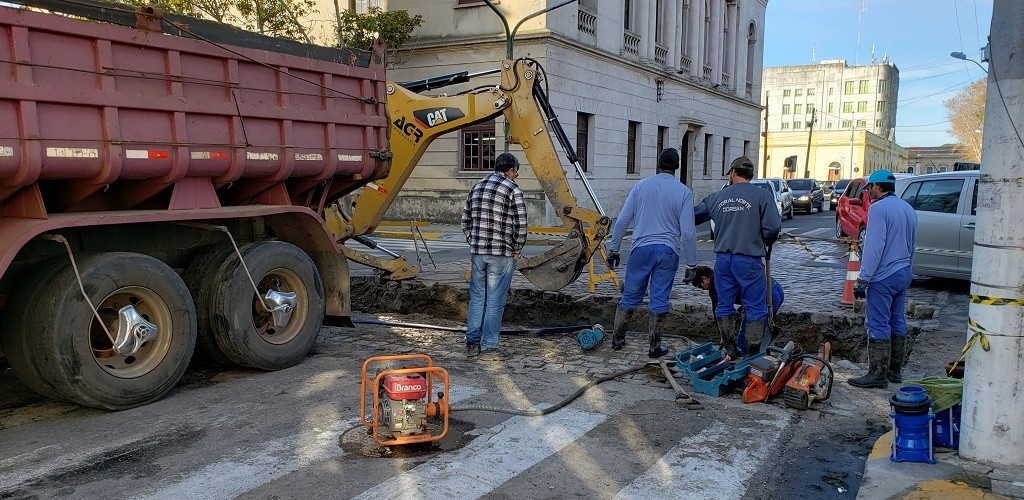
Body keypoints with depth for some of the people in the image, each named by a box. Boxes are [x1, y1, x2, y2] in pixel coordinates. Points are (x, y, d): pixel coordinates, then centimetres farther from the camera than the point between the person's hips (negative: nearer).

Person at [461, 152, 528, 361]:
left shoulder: (477, 187, 13)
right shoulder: (512, 189, -8)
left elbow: (465, 220, 16)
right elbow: (520, 225, -15)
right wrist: (516, 249, -2)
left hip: (477, 252, 6)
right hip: (502, 254, -6)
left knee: (477, 297, 15)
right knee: (495, 301, 1)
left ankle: (472, 343, 22)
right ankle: (489, 348, 8)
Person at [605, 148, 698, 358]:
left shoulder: (641, 186, 2)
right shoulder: (684, 192, -1)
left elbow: (622, 220, 1)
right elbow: (687, 232, -4)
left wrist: (613, 249, 9)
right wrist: (691, 263, 4)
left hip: (641, 249, 1)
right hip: (668, 252, -1)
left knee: (630, 297, 12)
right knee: (660, 300, 6)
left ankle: (617, 338, 21)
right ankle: (655, 346, 13)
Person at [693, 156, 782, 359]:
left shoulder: (717, 197, 7)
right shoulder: (762, 195, -4)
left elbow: (695, 213, 18)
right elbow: (773, 227, -10)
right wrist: (767, 243, 11)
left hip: (723, 258, 4)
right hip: (749, 260, -4)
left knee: (725, 304, 15)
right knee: (755, 307, 5)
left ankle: (729, 348, 21)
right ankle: (753, 352, 7)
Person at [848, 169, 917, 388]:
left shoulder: (878, 208, -15)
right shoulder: (908, 209, 14)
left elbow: (873, 248, -20)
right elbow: (911, 246, 21)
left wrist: (862, 280, -18)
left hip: (883, 277, -9)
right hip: (904, 274, 9)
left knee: (878, 326, -5)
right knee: (897, 323, 14)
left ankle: (878, 374, -3)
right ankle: (895, 371, 21)